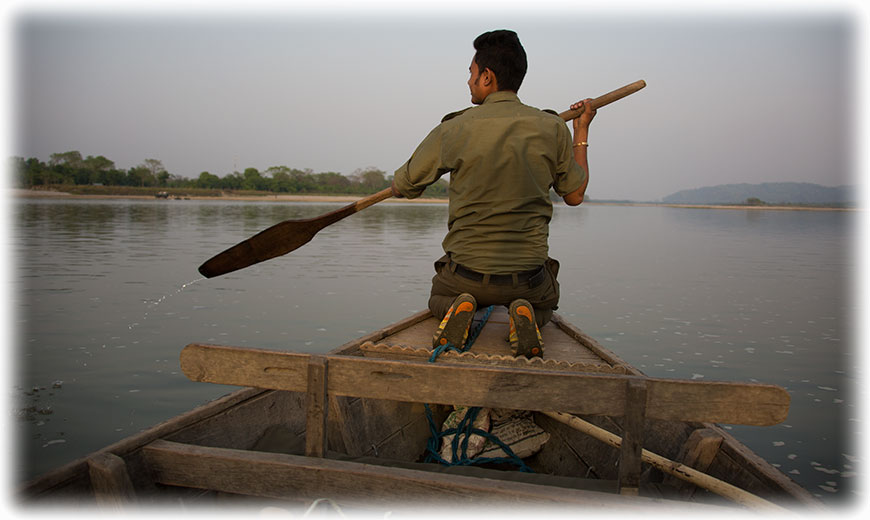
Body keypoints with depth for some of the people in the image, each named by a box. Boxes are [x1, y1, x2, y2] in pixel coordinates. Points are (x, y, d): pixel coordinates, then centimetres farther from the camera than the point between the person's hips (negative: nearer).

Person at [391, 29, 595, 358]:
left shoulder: (453, 130, -11)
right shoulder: (553, 128, -6)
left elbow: (401, 187, 1)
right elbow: (575, 195, 7)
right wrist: (581, 133, 19)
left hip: (465, 272, 0)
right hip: (528, 275, 1)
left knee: (438, 298, 35)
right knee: (544, 304, 36)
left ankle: (455, 308, -3)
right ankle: (526, 316, -1)